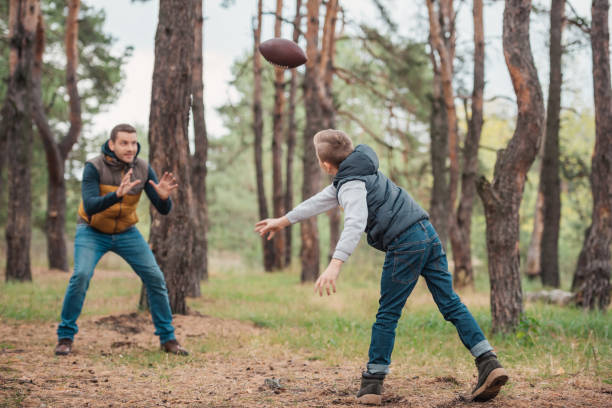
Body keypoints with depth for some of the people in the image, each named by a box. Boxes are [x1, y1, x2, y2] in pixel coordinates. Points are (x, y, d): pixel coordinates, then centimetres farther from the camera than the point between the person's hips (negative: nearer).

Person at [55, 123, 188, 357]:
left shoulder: (143, 169, -15)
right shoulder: (94, 167, -25)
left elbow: (164, 209, -15)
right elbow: (89, 207, -36)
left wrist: (164, 195, -39)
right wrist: (118, 194, -53)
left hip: (126, 232, 3)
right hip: (92, 231, -3)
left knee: (155, 277, -9)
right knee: (81, 276, -25)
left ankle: (167, 339, 3)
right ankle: (65, 337, -10)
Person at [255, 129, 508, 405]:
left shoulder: (351, 185, -7)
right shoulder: (353, 176, 23)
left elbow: (355, 223, -26)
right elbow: (320, 201, 35)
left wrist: (335, 265, -37)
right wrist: (282, 221, 44)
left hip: (405, 245, -9)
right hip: (428, 236, 9)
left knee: (387, 315, 1)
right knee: (451, 304, 5)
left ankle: (372, 383, 6)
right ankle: (489, 364, -4)